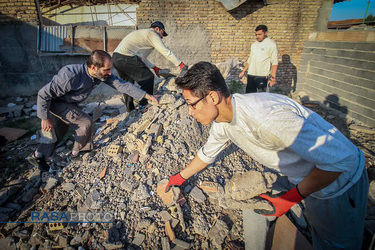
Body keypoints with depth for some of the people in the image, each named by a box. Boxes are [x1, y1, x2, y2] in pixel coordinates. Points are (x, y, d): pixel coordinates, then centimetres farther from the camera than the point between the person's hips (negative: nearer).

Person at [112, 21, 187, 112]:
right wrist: (181, 64, 2)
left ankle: (130, 110, 26)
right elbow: (166, 52, -4)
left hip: (115, 57, 10)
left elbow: (141, 57, 29)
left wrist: (154, 67, 26)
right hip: (126, 58, -10)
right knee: (148, 78, -4)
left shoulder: (141, 33, 30)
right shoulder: (152, 34, 1)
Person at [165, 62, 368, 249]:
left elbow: (341, 159, -31)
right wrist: (181, 177, 20)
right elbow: (207, 153, 10)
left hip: (338, 179, -6)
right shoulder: (221, 121, -10)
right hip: (293, 175, 7)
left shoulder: (265, 118, -39)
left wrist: (291, 198, -24)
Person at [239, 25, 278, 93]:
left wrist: (273, 76, -18)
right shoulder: (254, 44, 17)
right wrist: (243, 71, 18)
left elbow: (274, 62, -8)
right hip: (251, 75, 6)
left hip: (262, 76, -6)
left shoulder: (271, 44, -2)